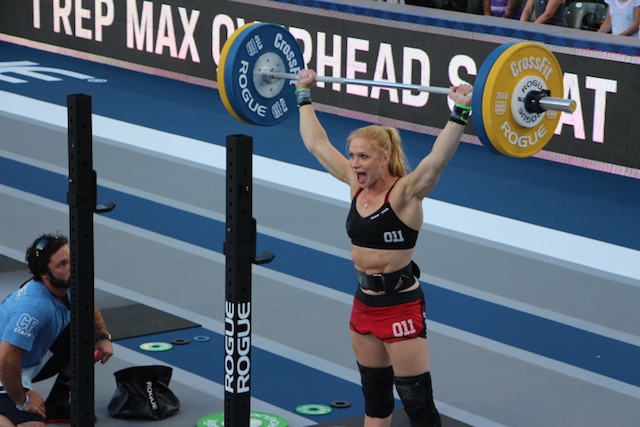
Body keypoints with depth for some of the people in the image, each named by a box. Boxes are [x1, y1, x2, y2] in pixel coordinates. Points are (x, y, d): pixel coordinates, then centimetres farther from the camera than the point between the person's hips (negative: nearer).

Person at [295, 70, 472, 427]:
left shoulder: (405, 193, -17)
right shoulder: (357, 185, 1)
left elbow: (438, 158, -34)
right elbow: (316, 143, 10)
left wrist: (460, 113, -43)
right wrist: (304, 95, 15)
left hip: (400, 305, -7)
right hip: (365, 302, 7)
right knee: (374, 392, 18)